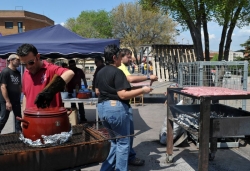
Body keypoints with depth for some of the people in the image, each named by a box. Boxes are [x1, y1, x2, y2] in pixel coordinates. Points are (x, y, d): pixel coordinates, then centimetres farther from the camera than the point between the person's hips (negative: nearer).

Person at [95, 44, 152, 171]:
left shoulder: (100, 72, 11)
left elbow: (97, 91, 18)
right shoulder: (117, 72, -15)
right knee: (123, 142, 5)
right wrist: (142, 90, -17)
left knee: (113, 140, 22)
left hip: (102, 108, 9)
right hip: (116, 108, -9)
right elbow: (123, 95, -21)